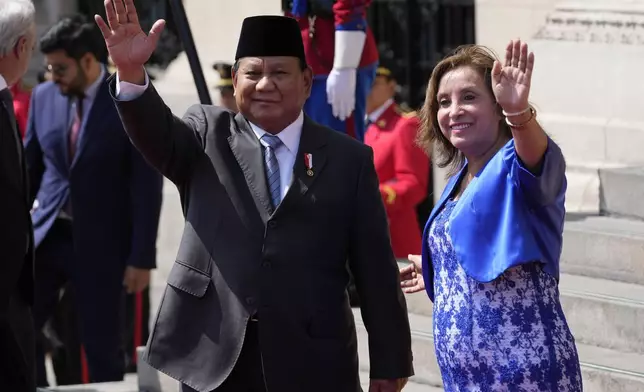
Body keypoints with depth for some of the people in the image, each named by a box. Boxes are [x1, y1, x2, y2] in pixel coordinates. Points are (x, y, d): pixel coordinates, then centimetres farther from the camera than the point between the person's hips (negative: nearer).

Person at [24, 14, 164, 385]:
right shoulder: (44, 96, 5)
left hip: (100, 243, -4)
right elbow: (29, 167, 14)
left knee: (103, 347, 3)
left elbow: (148, 185, -10)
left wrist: (142, 258, -12)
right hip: (46, 234, 5)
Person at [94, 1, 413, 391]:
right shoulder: (208, 136, 8)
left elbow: (376, 267, 6)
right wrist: (132, 73, -34)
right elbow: (159, 136, -14)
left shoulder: (348, 159, 7)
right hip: (214, 358, 0)